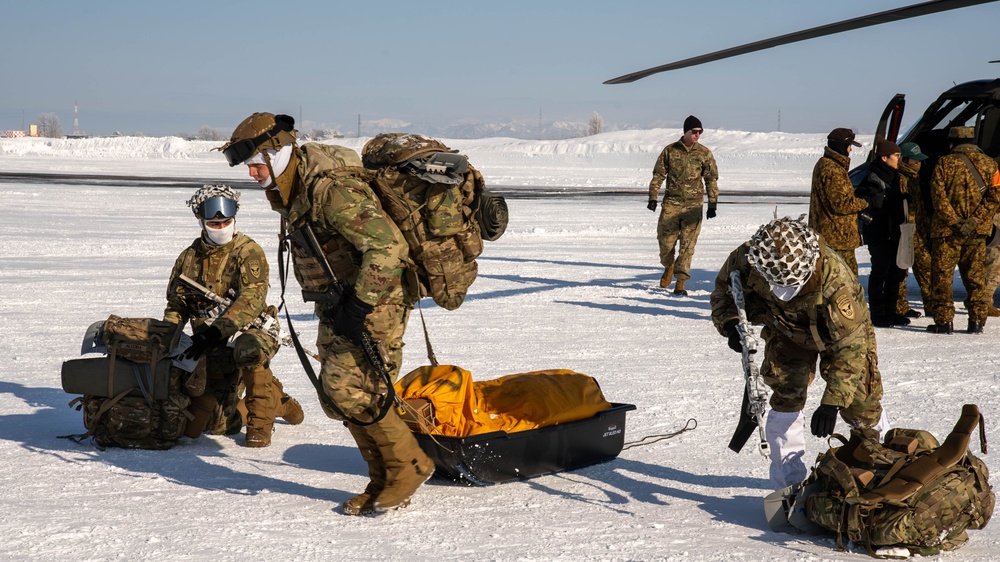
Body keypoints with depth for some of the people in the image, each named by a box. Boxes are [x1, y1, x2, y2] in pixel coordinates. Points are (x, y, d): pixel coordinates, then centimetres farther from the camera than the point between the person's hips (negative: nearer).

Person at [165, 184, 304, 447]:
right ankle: (276, 400, 26)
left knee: (248, 351, -43)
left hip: (251, 329, -5)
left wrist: (214, 332, -33)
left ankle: (260, 421, -21)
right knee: (217, 424, -3)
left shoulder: (248, 252, -9)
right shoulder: (189, 258, 7)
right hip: (215, 349, 5)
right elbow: (176, 306, 16)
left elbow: (251, 300, -22)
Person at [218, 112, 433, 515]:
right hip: (337, 302, 10)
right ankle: (384, 481, 16)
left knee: (349, 387, -16)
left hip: (374, 299, -10)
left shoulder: (331, 188, -24)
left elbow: (388, 245, -30)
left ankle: (410, 464, 0)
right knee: (336, 395, 7)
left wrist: (359, 305, -30)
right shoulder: (287, 191, 9)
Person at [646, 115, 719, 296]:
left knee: (687, 244, -4)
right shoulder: (670, 150, 3)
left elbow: (712, 180, 8)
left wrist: (712, 204, 4)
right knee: (665, 240, 1)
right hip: (671, 202, 0)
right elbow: (658, 174, 7)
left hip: (693, 205, 0)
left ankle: (680, 282, 1)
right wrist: (653, 197, -1)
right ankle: (668, 267, 32)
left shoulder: (705, 153, 4)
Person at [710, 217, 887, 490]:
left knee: (860, 402, 0)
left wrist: (832, 401, -37)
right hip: (786, 331, 2)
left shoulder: (834, 277, -43)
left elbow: (849, 346, -34)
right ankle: (788, 484, -2)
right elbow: (723, 292, -10)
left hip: (844, 329, -2)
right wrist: (730, 323, -32)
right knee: (785, 399, -13)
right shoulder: (745, 261, -34)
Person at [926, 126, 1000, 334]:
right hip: (978, 231, 3)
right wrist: (975, 220, -11)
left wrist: (954, 221, -13)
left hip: (947, 230, -3)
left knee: (942, 276, 4)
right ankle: (977, 321, 10)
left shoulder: (945, 163, -5)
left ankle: (944, 321, 1)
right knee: (975, 276, 12)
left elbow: (938, 196, -12)